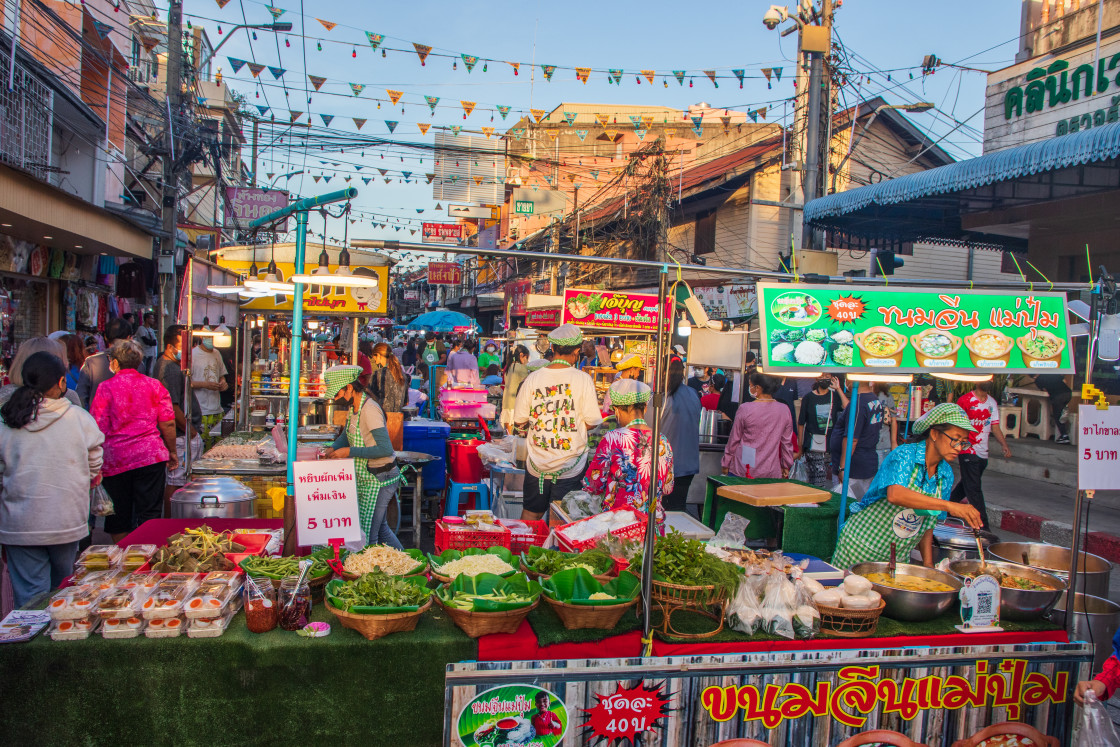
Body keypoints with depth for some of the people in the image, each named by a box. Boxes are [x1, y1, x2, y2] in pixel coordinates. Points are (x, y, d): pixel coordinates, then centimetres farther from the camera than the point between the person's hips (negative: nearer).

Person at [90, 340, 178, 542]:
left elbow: (98, 429, -7)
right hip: (151, 456, 1)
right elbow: (168, 423, 2)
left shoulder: (105, 388, -3)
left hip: (115, 460, -1)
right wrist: (172, 452, 14)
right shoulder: (154, 385, 4)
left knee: (118, 518, 13)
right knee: (149, 513, 4)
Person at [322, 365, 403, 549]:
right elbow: (346, 435, 24)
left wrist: (350, 452, -23)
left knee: (368, 535, -5)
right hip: (365, 477, 10)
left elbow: (385, 449, -28)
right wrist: (333, 449, 4)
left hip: (380, 479, -10)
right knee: (380, 528, 20)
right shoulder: (353, 407, 6)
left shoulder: (370, 410, -22)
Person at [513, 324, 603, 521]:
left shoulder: (533, 378, -5)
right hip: (570, 467, -2)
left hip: (537, 463, 2)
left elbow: (519, 422, 2)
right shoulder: (582, 379, -11)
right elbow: (592, 421, -7)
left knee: (530, 513, 17)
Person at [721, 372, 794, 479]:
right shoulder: (784, 410, 0)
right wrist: (786, 466, 20)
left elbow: (734, 439, -1)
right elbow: (787, 441, 8)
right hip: (771, 472, 2)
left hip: (743, 470, -2)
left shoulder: (745, 409, -9)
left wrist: (725, 464, 10)